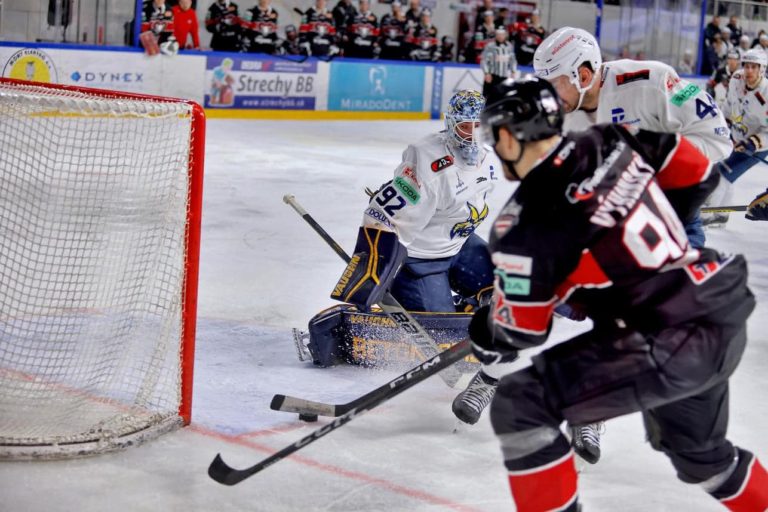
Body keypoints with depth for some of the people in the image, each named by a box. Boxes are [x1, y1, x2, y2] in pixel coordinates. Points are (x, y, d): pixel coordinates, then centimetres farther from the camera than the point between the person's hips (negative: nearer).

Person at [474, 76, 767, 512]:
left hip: (668, 345, -8)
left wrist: (486, 335, 16)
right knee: (698, 449, 32)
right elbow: (697, 175, 13)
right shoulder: (611, 142, 1)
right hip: (724, 315, 9)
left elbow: (520, 330, -6)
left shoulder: (525, 226, -17)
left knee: (521, 405, -4)